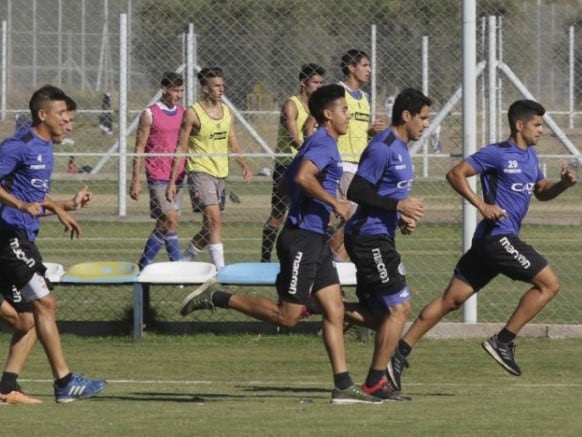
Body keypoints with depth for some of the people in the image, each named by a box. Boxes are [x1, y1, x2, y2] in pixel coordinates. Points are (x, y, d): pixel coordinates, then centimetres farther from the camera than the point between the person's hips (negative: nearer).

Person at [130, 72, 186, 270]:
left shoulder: (183, 113, 12)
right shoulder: (150, 114, -4)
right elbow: (139, 149, -3)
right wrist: (135, 181, -7)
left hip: (178, 176, 6)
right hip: (158, 177, -6)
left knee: (163, 224, 6)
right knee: (171, 220, -14)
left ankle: (144, 265, 13)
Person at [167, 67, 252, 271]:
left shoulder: (226, 111, 11)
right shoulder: (193, 113, -7)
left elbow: (233, 143, 18)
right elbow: (181, 149, -6)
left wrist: (245, 166, 1)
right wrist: (172, 181, -9)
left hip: (220, 175, 7)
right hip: (200, 172, -7)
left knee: (210, 228, 10)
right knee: (214, 218, -20)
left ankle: (183, 260, 27)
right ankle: (220, 268, -23)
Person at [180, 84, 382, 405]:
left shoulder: (316, 143, 19)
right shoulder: (323, 144, -12)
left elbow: (286, 183, 28)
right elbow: (302, 177, -30)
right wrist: (334, 203, -22)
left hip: (315, 240, 11)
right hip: (302, 239, -11)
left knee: (334, 311, 4)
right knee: (287, 316, -9)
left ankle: (343, 386, 2)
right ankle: (216, 298, -1)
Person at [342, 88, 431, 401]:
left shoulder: (400, 148, 16)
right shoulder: (382, 147, -15)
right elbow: (356, 192, -21)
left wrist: (402, 219, 10)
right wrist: (399, 205, -21)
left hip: (378, 237, 10)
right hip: (370, 237, -10)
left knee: (379, 314, 10)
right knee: (399, 307, -8)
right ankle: (375, 381, -2)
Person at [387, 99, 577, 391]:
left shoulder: (530, 156, 18)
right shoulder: (497, 154, -9)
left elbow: (541, 192, 28)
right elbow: (456, 174, -11)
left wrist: (563, 183, 7)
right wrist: (483, 206, -18)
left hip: (490, 242, 9)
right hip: (498, 235, -9)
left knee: (452, 299, 6)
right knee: (549, 283, -8)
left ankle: (400, 353, 5)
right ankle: (502, 342, -6)